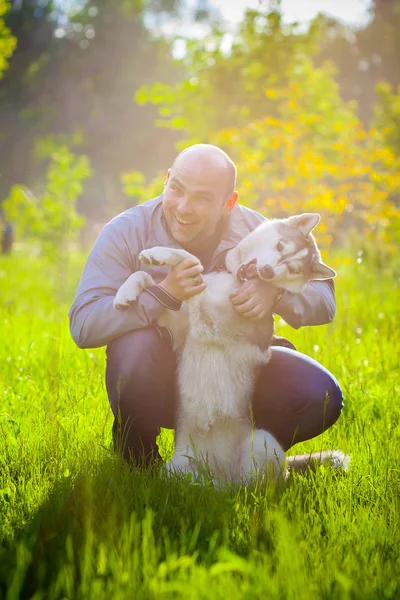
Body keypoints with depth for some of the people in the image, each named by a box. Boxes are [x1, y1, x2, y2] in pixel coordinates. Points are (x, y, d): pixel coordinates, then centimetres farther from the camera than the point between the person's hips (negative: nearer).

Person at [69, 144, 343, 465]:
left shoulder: (256, 232, -9)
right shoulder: (127, 232, -17)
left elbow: (324, 300, -9)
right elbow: (83, 326, -27)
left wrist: (275, 293, -32)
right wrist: (164, 292, -40)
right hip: (161, 382, -2)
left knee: (320, 396, -19)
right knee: (135, 345, -35)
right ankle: (136, 456, -5)